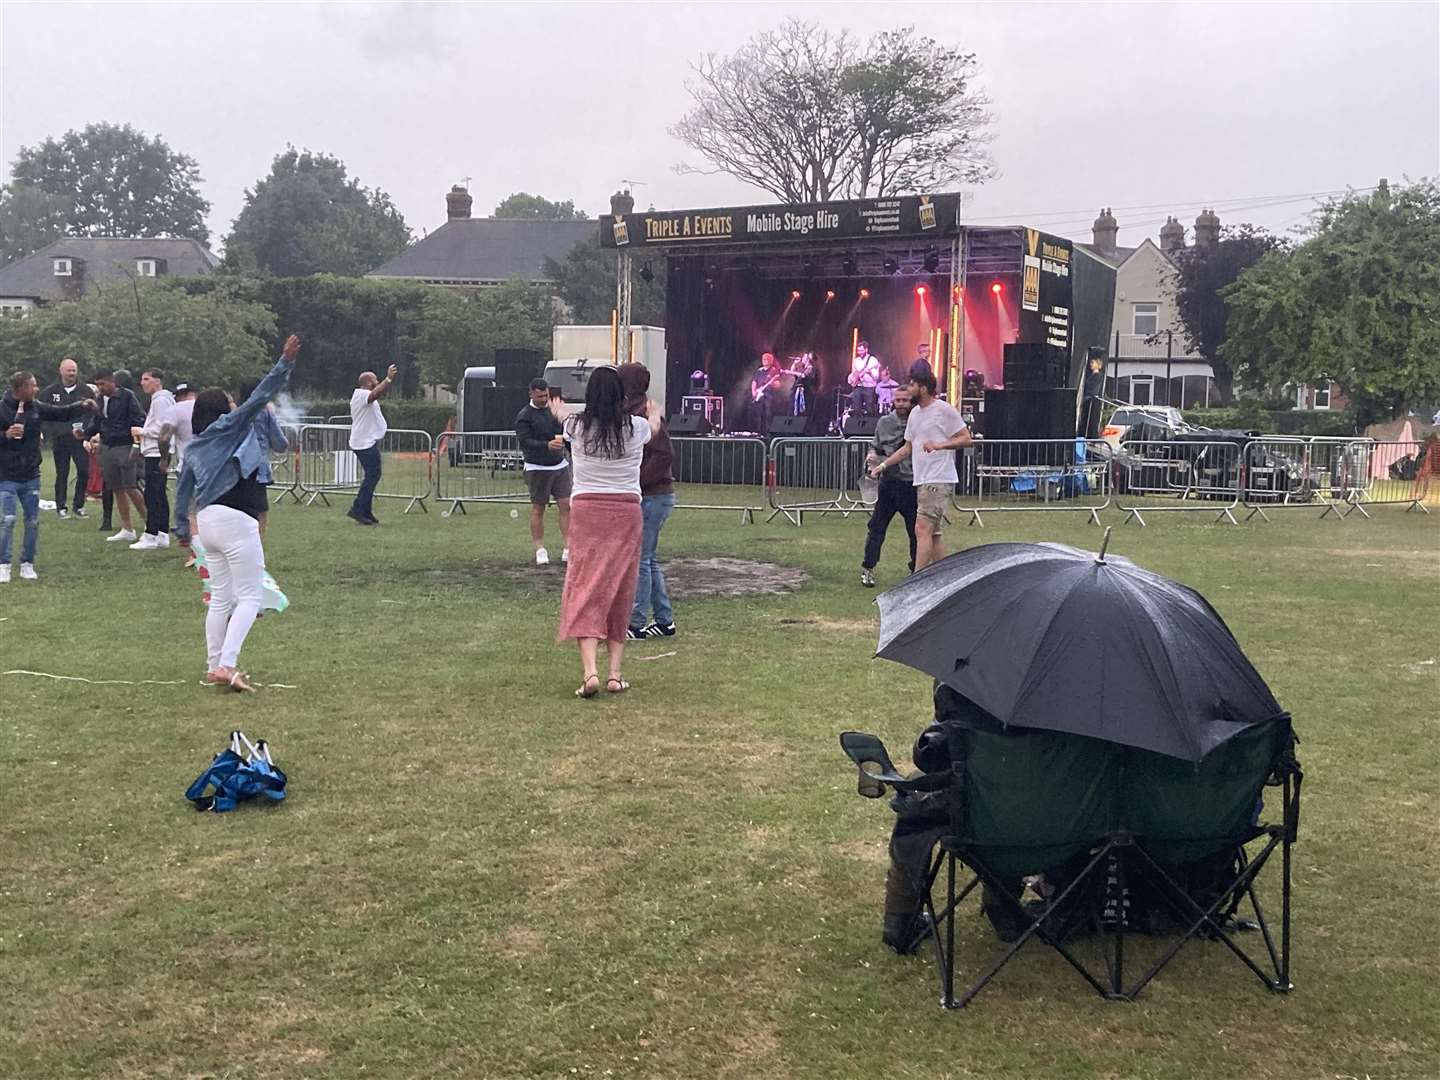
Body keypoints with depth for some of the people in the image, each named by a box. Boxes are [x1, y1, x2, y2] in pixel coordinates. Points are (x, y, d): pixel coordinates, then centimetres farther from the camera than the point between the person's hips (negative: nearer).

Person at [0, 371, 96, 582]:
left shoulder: (37, 408, 4)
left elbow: (62, 413, 14)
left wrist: (82, 405, 1)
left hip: (31, 476, 5)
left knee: (33, 521, 7)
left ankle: (27, 564, 18)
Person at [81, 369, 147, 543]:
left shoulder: (127, 396, -8)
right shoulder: (100, 400, 12)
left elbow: (139, 420, -11)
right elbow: (96, 421, 21)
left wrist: (136, 445, -17)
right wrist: (86, 434, 4)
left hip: (125, 447, -7)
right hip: (106, 448, 7)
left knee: (130, 488, -10)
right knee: (116, 489, 8)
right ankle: (126, 530, 14)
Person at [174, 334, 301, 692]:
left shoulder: (194, 448, 16)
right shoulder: (229, 427, -3)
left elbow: (183, 489, 20)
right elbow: (260, 396, -13)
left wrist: (182, 526, 28)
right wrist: (284, 363, -17)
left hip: (208, 520, 8)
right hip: (236, 519, -8)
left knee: (221, 597, 16)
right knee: (250, 596, -5)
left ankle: (214, 667, 19)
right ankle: (227, 665, -16)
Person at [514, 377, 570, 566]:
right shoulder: (524, 416, -8)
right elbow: (525, 442, -17)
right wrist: (547, 445, -32)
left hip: (560, 465, 5)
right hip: (537, 467, -5)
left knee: (565, 505, -2)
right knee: (538, 508, 2)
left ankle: (567, 548, 0)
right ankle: (540, 550, 8)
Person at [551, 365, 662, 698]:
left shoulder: (577, 426, -2)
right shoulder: (635, 427, -3)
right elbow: (654, 427, 23)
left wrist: (558, 410, 51)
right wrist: (654, 413, 49)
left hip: (585, 511, 0)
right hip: (626, 512, 0)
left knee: (584, 589, -2)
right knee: (620, 591, 9)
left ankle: (589, 671, -16)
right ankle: (615, 673, 10)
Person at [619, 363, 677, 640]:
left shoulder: (645, 414, -16)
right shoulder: (632, 412, 15)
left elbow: (665, 455, -22)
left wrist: (637, 482, -19)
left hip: (652, 498, -10)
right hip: (645, 496, 10)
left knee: (639, 559, -6)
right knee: (648, 559, 15)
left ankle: (636, 624, -1)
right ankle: (664, 621, 21)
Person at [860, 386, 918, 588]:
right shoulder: (884, 422, 6)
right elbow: (875, 446, 17)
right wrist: (873, 456, -4)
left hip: (912, 484, -2)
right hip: (889, 482, 2)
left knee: (916, 530, 6)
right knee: (876, 527, 2)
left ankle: (916, 571, 21)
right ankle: (868, 569, 12)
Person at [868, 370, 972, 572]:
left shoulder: (944, 409, -9)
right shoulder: (914, 413, 16)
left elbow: (966, 439, -9)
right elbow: (908, 448, 24)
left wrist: (940, 445, -22)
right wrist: (883, 465, 20)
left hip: (939, 481, -9)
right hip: (922, 481, 9)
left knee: (922, 530, -14)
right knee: (935, 533, 11)